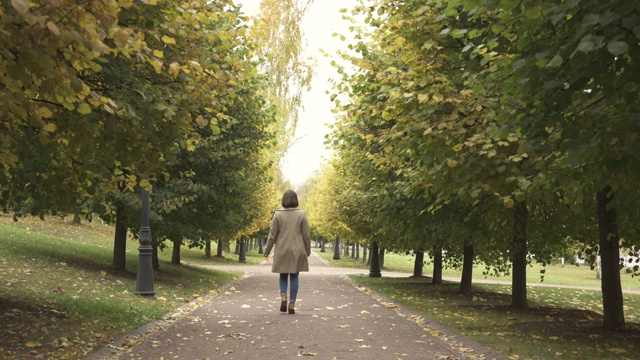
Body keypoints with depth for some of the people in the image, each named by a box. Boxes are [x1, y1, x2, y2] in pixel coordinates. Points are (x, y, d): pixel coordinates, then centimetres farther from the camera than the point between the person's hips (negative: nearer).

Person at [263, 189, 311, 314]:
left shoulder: (278, 214, -4)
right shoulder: (301, 214, -3)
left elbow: (272, 235, -2)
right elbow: (306, 234, -1)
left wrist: (267, 251, 6)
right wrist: (308, 250, 11)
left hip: (282, 251, 0)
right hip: (297, 251, 0)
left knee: (283, 276, 14)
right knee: (294, 277, 7)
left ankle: (283, 297, -8)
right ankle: (292, 304, 4)